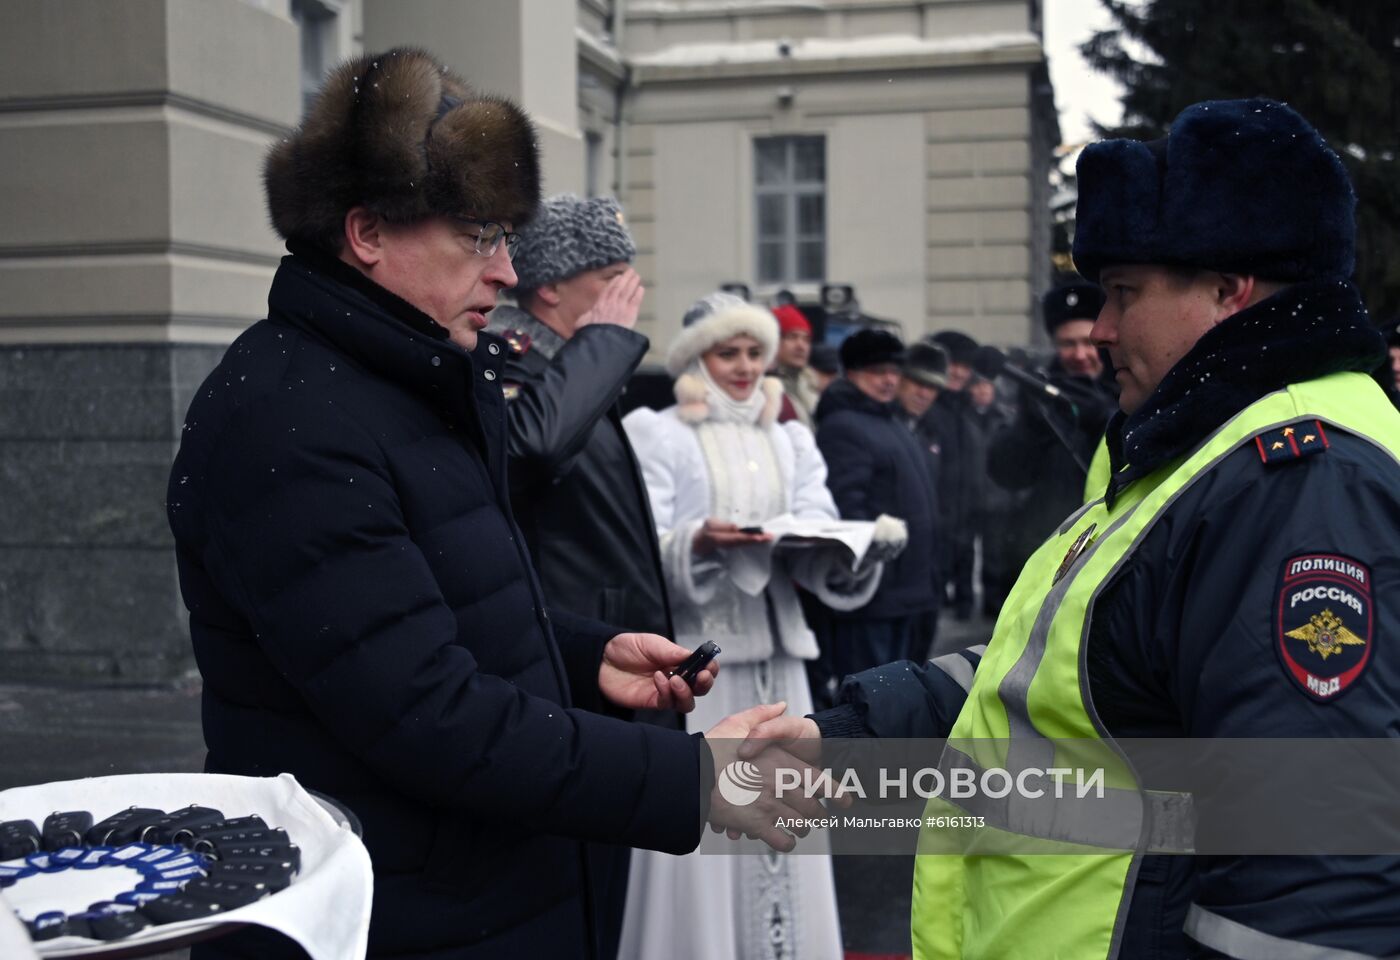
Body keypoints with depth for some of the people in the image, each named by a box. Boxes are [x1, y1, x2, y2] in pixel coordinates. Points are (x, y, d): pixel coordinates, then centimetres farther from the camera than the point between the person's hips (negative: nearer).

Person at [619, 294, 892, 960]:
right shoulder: (655, 434, 4)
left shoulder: (790, 441, 18)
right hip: (692, 652, -4)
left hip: (776, 655, 4)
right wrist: (699, 541, -24)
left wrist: (850, 545, -14)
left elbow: (816, 542, 7)